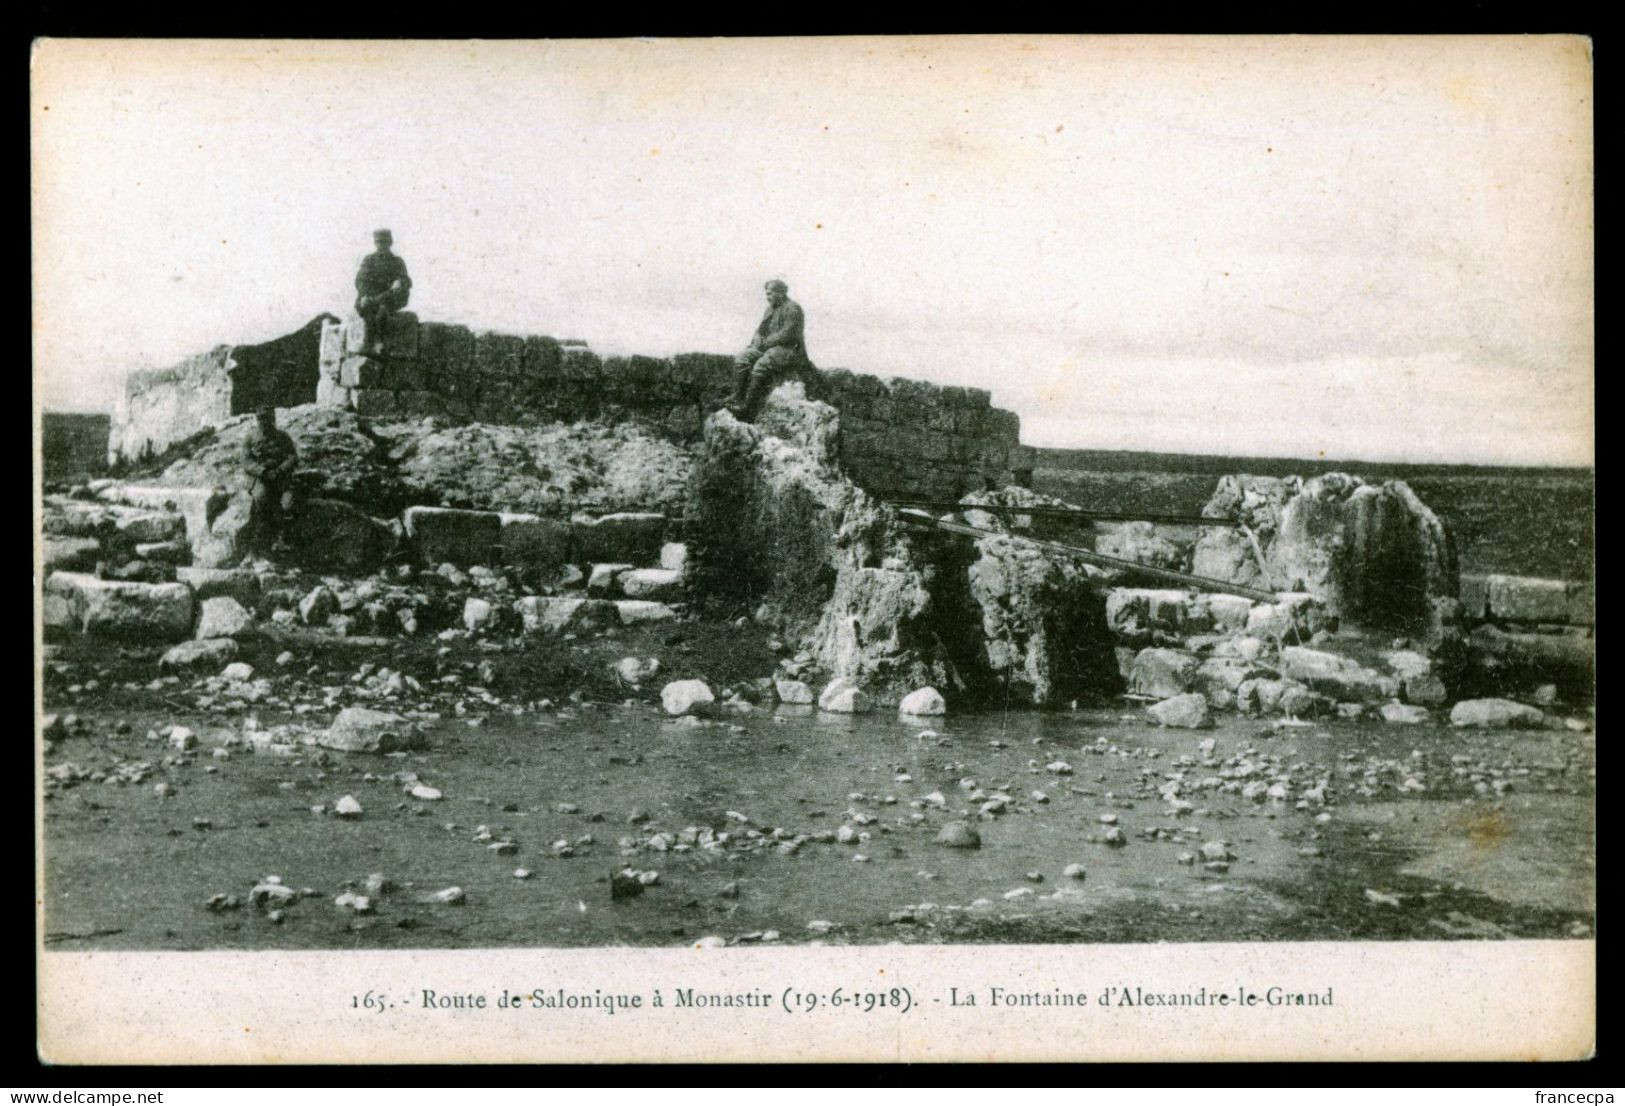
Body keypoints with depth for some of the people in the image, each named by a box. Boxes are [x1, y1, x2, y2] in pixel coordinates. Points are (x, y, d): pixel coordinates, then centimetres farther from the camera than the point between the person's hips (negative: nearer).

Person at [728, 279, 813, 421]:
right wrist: (757, 339, -1)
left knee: (761, 365, -31)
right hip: (770, 346, 9)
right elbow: (761, 329, 21)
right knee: (742, 359, -8)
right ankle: (738, 399, -16)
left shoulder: (792, 309, -11)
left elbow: (787, 334, -20)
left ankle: (749, 408, -30)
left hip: (789, 349, -9)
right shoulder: (771, 308, 18)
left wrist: (766, 342, -16)